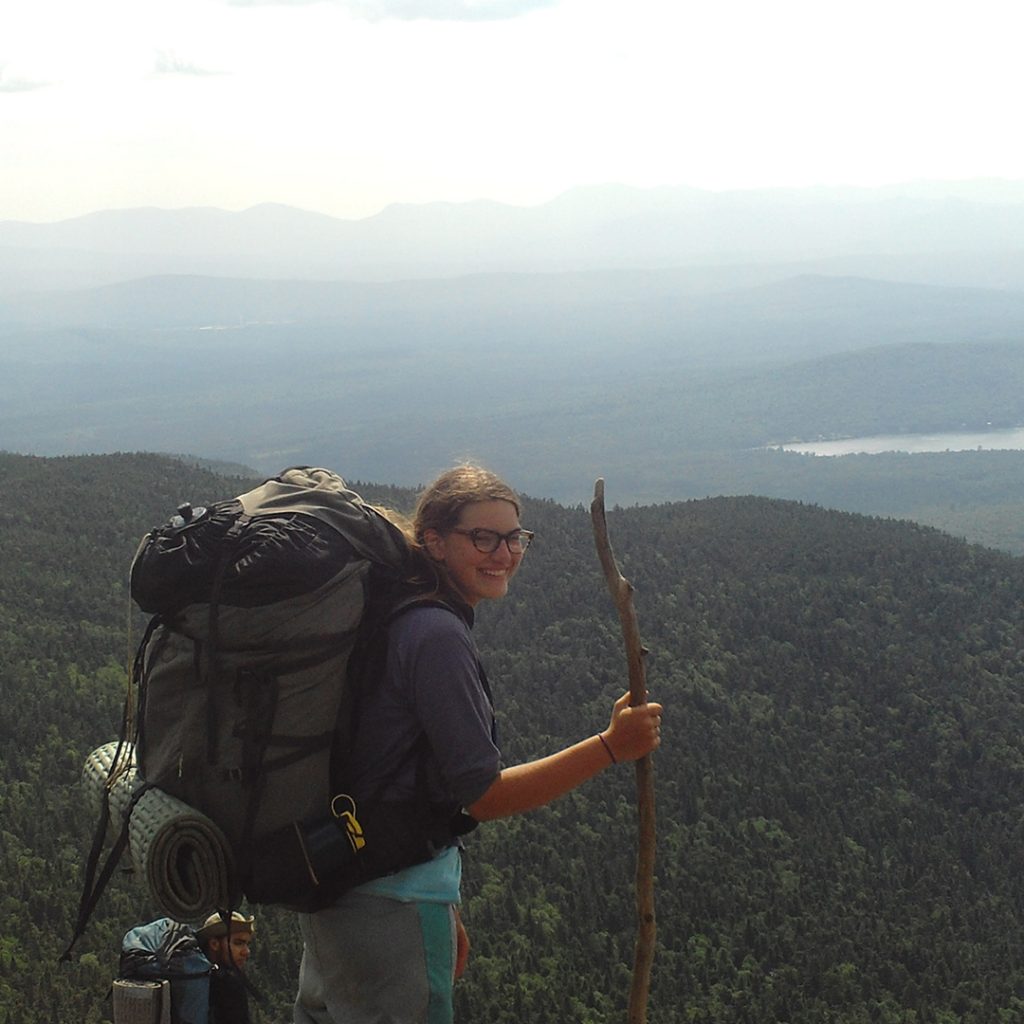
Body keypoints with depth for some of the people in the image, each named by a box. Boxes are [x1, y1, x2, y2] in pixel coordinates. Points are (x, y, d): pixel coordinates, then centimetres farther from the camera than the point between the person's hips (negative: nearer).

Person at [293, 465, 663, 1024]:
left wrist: (443, 912, 22)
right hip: (395, 904, -10)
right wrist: (610, 747, -23)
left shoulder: (401, 620, 12)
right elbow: (482, 795, -20)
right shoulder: (438, 636, -18)